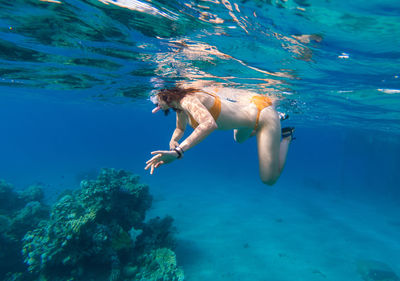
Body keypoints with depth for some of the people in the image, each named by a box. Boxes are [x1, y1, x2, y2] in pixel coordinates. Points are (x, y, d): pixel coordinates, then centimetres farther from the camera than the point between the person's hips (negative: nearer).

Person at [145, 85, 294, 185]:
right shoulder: (180, 107, 0)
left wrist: (178, 151, -52)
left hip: (262, 113, -9)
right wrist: (173, 141, -6)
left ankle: (286, 137, 17)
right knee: (239, 139, 43)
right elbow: (180, 129, 17)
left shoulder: (188, 99, -29)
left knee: (269, 179, -4)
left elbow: (210, 124, -46)